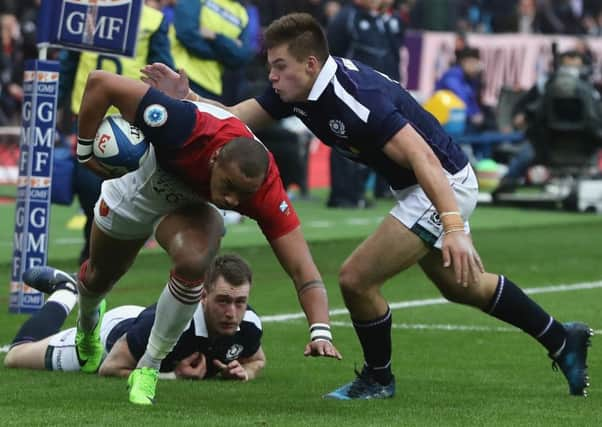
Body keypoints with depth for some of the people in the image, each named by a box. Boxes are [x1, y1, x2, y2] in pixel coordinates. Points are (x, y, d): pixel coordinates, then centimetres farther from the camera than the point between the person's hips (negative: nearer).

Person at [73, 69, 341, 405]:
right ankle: (88, 323, 60)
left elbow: (303, 269, -37)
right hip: (137, 186, 0)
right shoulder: (186, 128, -46)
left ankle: (148, 368, -10)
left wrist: (321, 331, -52)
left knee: (193, 261, -31)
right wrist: (85, 149, -27)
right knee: (100, 276, 20)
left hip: (192, 204, 0)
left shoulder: (266, 192, -38)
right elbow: (101, 82, -39)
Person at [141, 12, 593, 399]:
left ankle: (378, 378, 14)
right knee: (460, 287, 24)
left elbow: (424, 158, -37)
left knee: (356, 278, -10)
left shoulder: (356, 98, -32)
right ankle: (562, 340, 37)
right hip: (417, 189, 10)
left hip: (444, 185, -10)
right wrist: (184, 97, -16)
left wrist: (454, 227, -45)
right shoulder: (296, 88, -5)